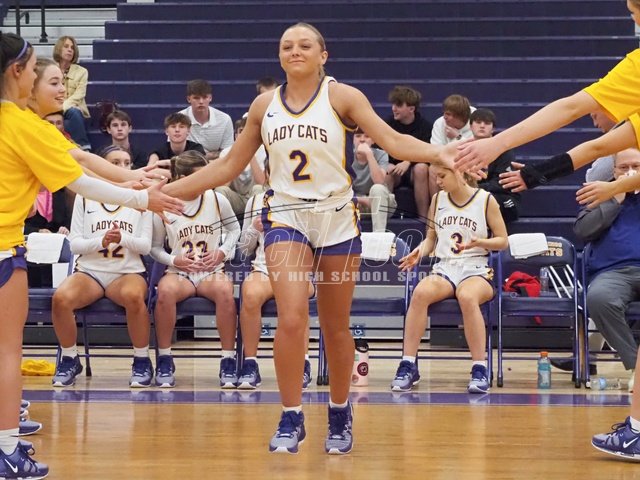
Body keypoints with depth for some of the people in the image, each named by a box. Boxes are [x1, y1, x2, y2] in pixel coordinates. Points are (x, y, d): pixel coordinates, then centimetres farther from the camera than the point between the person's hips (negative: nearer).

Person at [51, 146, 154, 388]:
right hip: (90, 270, 1)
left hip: (128, 271, -1)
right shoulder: (84, 197, 8)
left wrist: (123, 238, -18)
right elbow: (74, 243, 3)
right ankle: (69, 359, -8)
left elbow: (146, 246, 3)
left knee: (134, 296, -38)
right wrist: (101, 241, -16)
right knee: (60, 298, -31)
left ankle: (142, 361, -17)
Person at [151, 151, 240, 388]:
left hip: (212, 271, 1)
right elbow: (155, 248, 8)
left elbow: (234, 229, 15)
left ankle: (228, 361, -24)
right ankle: (164, 360, -22)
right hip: (179, 272, -1)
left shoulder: (216, 199, 2)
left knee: (224, 290, -36)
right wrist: (174, 260, -10)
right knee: (165, 291, -37)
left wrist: (223, 251, -2)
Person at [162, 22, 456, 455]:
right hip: (286, 216, 1)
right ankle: (291, 419, -7)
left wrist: (438, 155, -31)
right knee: (291, 317, -17)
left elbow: (392, 139, -13)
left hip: (337, 218, -1)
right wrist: (165, 190, 8)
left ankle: (340, 415, 25)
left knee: (336, 326, 7)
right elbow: (229, 166, 12)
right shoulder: (265, 105, 6)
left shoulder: (341, 96, -3)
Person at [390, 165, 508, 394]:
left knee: (467, 297, -40)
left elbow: (503, 241, 4)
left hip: (476, 270, -3)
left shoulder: (486, 200, 1)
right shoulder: (438, 199, 12)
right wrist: (421, 250, -2)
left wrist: (478, 242, -14)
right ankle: (408, 365, -28)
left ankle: (480, 370, -32)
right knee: (420, 293, -32)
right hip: (444, 268, 3)